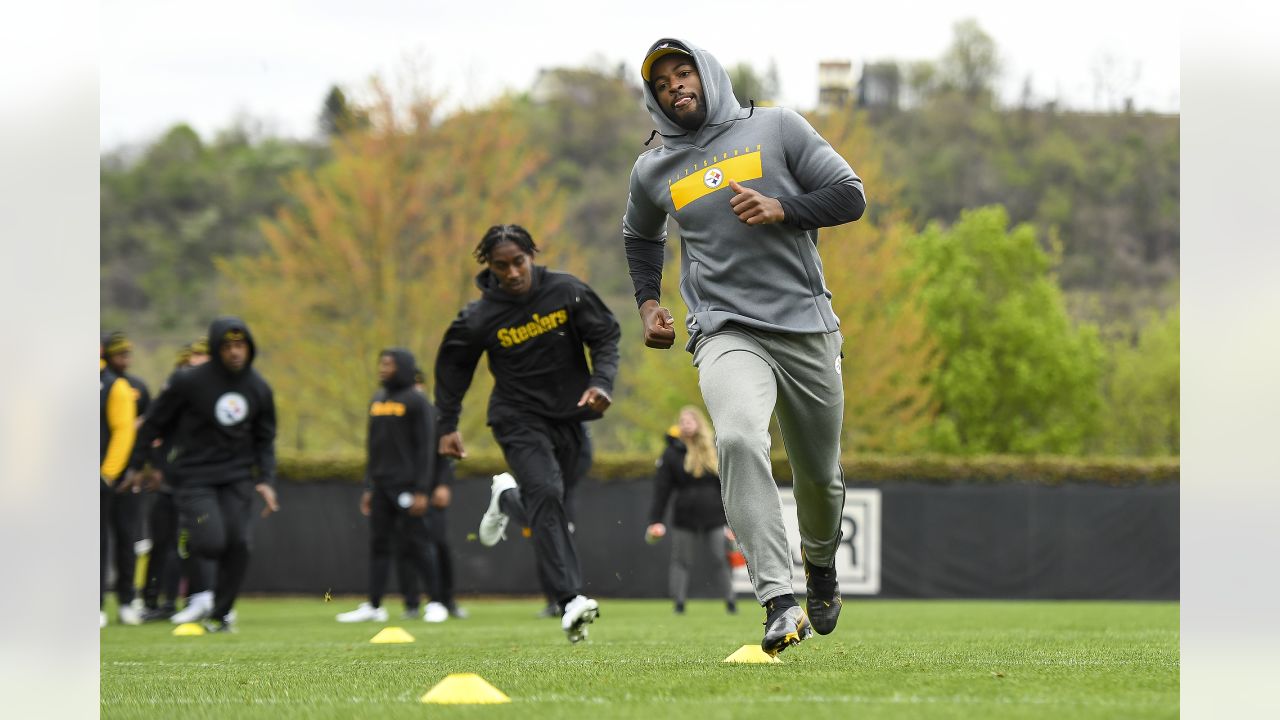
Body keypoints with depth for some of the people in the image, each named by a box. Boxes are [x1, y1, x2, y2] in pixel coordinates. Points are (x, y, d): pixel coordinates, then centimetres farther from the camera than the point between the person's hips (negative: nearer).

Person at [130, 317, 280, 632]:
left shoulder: (259, 389, 3)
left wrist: (266, 481, 0)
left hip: (237, 476, 4)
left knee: (237, 543, -9)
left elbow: (265, 440, 12)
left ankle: (220, 613, 8)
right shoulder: (189, 382, -11)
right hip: (194, 475, -4)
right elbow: (156, 422, -1)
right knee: (211, 542, -18)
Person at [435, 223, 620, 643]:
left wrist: (601, 382, -17)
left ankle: (506, 496, 51)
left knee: (546, 502, 13)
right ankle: (571, 601, -31)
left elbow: (605, 336, 0)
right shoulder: (480, 318, -12)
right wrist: (448, 426, 4)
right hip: (519, 420, -4)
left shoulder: (567, 292, -9)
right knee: (546, 496, -24)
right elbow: (452, 366, 4)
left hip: (568, 415, 4)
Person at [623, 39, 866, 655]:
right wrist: (648, 302, 17)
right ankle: (779, 603, -37)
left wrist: (781, 209, -13)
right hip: (726, 334, -1)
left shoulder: (776, 128, 4)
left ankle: (820, 564, 47)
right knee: (739, 441, -30)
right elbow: (640, 236, 32)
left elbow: (850, 196, 2)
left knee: (820, 475, 12)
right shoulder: (653, 171, 12)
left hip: (807, 330, 1)